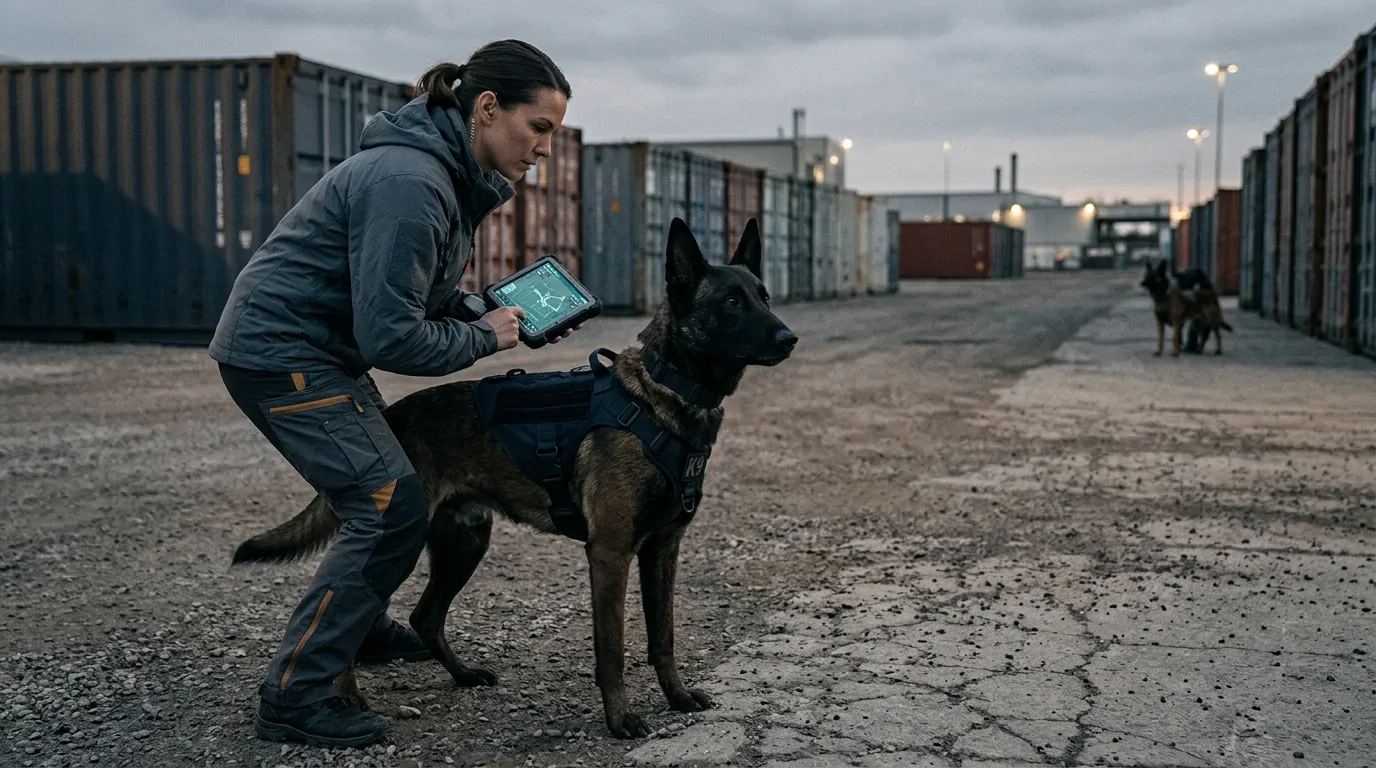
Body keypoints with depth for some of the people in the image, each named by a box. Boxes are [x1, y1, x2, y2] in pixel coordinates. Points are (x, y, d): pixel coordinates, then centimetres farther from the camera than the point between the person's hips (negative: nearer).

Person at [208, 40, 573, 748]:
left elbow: (429, 299, 15)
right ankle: (293, 697, -5)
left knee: (387, 485, 21)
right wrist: (484, 336, -13)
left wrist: (518, 318, 0)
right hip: (280, 352, -10)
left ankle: (360, 628, 41)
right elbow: (391, 337, -27)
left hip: (312, 350, 10)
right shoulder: (410, 182, -25)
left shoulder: (451, 173, 6)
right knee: (391, 507, -12)